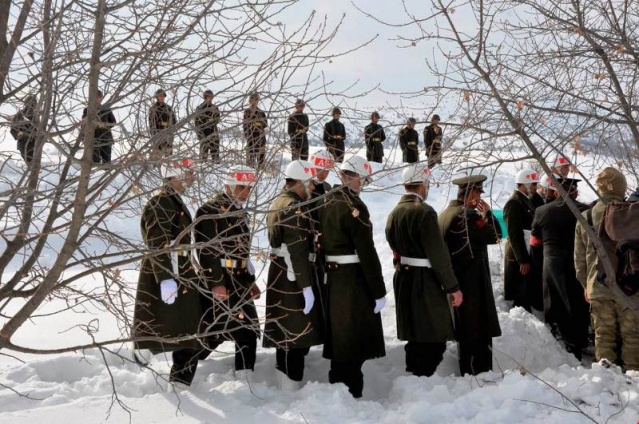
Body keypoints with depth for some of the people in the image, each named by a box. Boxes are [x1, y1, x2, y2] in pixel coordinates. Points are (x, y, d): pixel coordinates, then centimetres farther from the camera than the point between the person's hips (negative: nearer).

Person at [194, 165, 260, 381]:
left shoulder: (239, 212, 18)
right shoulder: (210, 210, -11)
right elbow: (205, 249, -18)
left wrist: (250, 280, 22)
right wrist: (215, 282, -23)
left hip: (238, 281, 9)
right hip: (218, 281, -9)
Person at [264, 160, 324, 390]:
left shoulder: (279, 202, 15)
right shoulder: (296, 207, -17)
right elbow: (297, 251, -23)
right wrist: (306, 286, -21)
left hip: (280, 273, 10)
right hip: (294, 277, -10)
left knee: (285, 333, 17)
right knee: (298, 334, -3)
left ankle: (284, 383, 28)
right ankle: (292, 387, 4)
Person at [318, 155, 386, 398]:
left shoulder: (327, 202, 8)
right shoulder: (354, 206, -18)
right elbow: (367, 252, -19)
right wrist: (379, 291, -15)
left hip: (333, 277, 8)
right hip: (354, 280, -8)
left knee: (339, 337, 19)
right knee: (355, 341, 2)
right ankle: (350, 393, 9)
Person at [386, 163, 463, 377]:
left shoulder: (394, 213, 9)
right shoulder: (424, 212, -17)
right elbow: (438, 254, -18)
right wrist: (453, 287, -12)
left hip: (402, 279, 9)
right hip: (425, 282, -9)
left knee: (415, 339, 19)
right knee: (433, 342, 0)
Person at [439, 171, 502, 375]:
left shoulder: (446, 213, 9)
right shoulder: (467, 215, -20)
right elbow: (495, 235, -15)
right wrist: (487, 212, -7)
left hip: (456, 279, 10)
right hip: (472, 282, -10)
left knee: (465, 327, 18)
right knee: (478, 327, 0)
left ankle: (468, 370, 28)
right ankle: (478, 371, 7)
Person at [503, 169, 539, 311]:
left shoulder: (526, 200, 14)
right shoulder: (513, 203, -16)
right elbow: (514, 234, -20)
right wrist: (522, 260, -21)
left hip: (528, 254, 10)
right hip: (520, 257, -9)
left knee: (529, 294, 15)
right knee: (522, 296, -3)